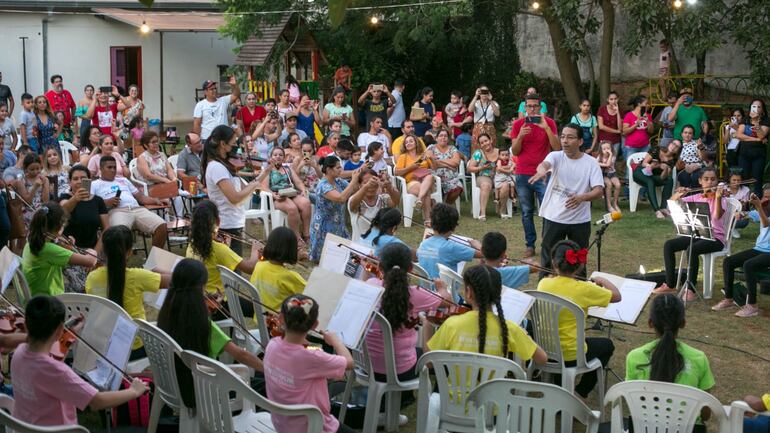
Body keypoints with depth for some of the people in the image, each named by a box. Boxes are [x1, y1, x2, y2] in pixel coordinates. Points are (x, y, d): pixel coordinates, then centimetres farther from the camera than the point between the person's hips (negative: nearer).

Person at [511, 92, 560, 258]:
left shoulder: (549, 123, -1)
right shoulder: (518, 124, 3)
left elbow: (557, 148, -9)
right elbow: (514, 152, 2)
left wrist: (546, 128, -19)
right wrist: (520, 136, -17)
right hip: (523, 175, 2)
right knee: (527, 212, 6)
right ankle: (530, 245, 14)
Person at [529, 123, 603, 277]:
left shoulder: (591, 163, -5)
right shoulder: (556, 156, -5)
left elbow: (599, 190, -13)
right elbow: (545, 164, -28)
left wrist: (581, 197, -34)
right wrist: (541, 170, -54)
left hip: (580, 220, 0)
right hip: (554, 218, 0)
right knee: (548, 258, 6)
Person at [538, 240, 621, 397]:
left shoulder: (543, 283, -10)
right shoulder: (583, 289, -21)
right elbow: (617, 297, -8)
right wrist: (603, 281, 8)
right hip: (571, 355, -5)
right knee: (607, 345, 26)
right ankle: (580, 393, 25)